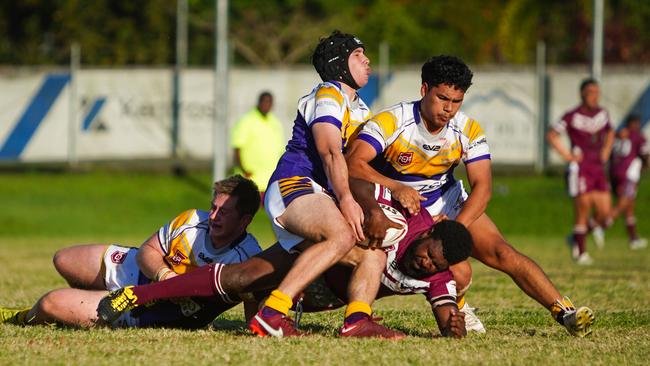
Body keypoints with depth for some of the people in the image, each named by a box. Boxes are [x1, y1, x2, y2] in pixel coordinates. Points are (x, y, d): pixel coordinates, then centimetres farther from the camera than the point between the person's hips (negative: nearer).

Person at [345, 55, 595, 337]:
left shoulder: (468, 131, -12)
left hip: (449, 202, 4)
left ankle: (564, 311, -10)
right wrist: (395, 187, -48)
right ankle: (456, 310, 11)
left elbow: (482, 186, -19)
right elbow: (353, 163, -34)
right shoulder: (390, 123, -23)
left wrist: (457, 227, -35)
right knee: (458, 273, -23)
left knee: (501, 252, -13)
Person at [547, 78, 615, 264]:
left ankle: (576, 238, 21)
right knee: (583, 211, -8)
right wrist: (567, 155, -7)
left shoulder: (602, 114, 10)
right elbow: (552, 135, -2)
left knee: (605, 213, -2)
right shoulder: (572, 116, -8)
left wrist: (606, 151, 14)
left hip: (598, 169, 6)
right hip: (580, 169, -6)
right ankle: (581, 253, 6)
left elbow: (609, 133, 29)